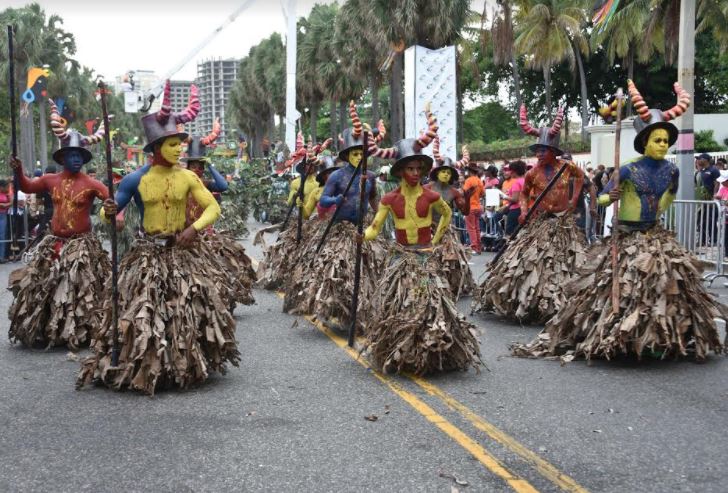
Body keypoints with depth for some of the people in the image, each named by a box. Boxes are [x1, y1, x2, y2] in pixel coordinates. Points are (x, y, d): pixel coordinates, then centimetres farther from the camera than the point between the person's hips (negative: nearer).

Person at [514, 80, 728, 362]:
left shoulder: (671, 171, 2)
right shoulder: (628, 170, -12)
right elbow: (601, 198, -12)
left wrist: (660, 210, 13)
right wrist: (611, 198, -30)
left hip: (657, 237, 4)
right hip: (627, 239, -4)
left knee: (670, 286, 2)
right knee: (624, 288, -5)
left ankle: (677, 341, 16)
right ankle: (610, 339, 7)